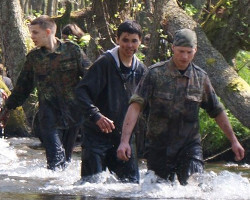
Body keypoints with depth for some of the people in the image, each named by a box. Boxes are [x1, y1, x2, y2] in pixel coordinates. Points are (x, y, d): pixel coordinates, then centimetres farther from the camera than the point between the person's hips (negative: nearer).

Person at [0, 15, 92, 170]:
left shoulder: (73, 51, 0)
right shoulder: (34, 57, 8)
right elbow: (23, 86, 17)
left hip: (73, 112, 0)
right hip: (49, 115, 0)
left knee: (66, 157, 8)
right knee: (56, 157, -15)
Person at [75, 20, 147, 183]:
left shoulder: (141, 70, 8)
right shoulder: (105, 63, -11)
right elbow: (81, 91, -18)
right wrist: (96, 115, -31)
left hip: (124, 136, 6)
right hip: (97, 133, -5)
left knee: (131, 182, 6)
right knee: (91, 182, -8)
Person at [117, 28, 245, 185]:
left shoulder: (201, 78, 5)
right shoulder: (156, 73, -6)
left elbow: (217, 112, 16)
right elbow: (136, 106, -13)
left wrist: (234, 140, 16)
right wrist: (124, 141, -23)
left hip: (190, 144, 1)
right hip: (159, 147, -1)